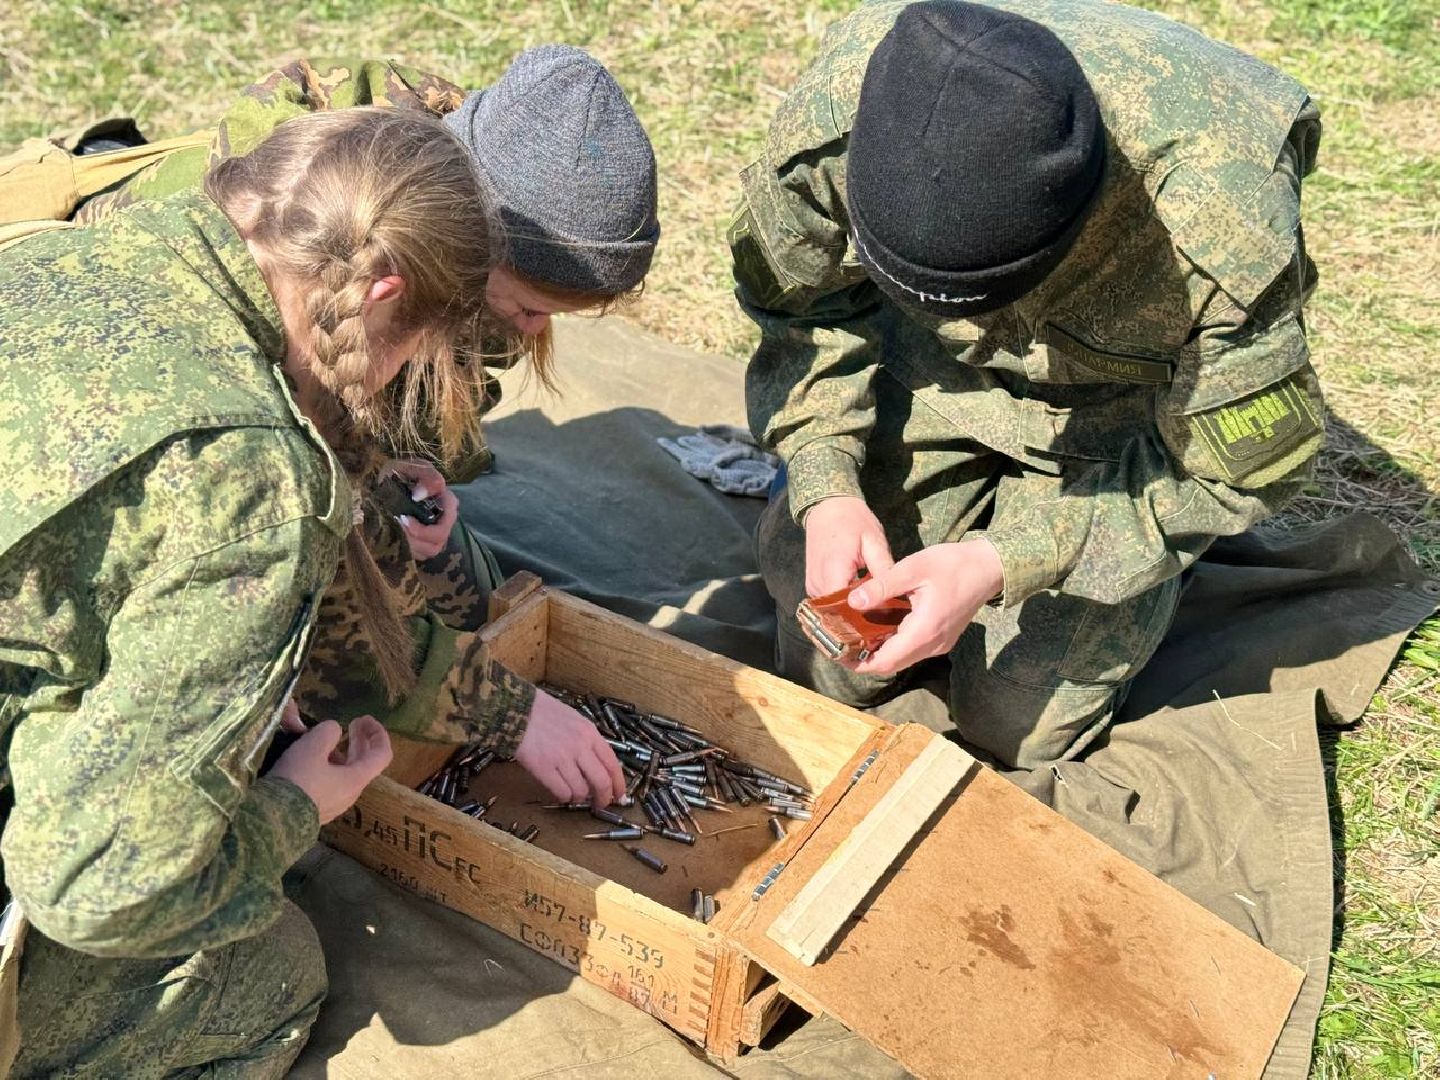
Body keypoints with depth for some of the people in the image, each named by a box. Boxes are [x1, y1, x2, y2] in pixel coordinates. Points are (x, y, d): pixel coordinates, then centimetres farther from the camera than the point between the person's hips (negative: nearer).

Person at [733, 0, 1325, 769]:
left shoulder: (1217, 220, -40)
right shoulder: (835, 107, -31)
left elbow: (1242, 467, -22)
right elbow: (799, 308, -9)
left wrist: (1003, 562, -31)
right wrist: (825, 486, -24)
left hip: (1127, 394, -2)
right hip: (930, 370, 3)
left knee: (1014, 728, -5)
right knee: (823, 664, -1)